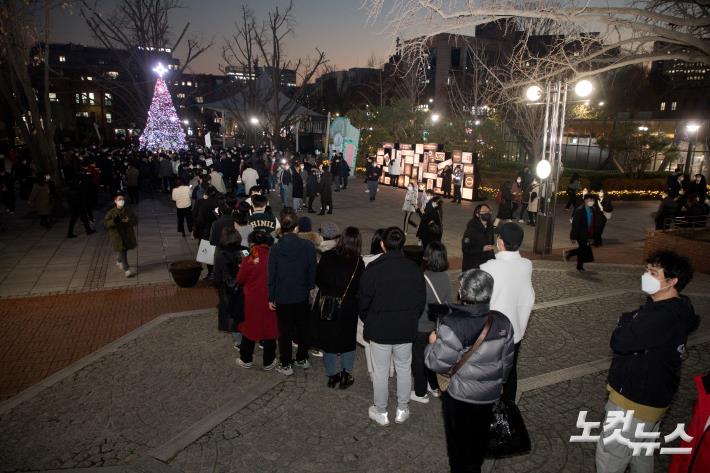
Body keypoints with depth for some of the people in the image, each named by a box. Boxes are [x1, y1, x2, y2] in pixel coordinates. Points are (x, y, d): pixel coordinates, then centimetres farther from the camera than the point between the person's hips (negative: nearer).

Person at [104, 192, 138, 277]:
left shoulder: (129, 211, 1)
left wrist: (129, 221, -20)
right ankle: (126, 269, -1)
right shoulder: (111, 213, -6)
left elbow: (136, 220, 1)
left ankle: (119, 261, 48)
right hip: (117, 237, -3)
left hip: (128, 236, 3)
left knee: (124, 251, 19)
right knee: (121, 253, -5)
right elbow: (106, 223, -9)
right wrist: (114, 221, -28)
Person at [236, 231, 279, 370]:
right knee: (270, 328, 12)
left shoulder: (249, 260, -12)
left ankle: (246, 359, 28)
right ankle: (268, 362, 20)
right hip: (270, 300, 1)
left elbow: (240, 280, -5)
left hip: (252, 300, 0)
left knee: (249, 327, 16)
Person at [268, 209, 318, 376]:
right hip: (302, 296, 2)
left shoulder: (275, 249, -16)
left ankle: (286, 365, 23)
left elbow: (271, 275, -9)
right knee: (303, 328, 20)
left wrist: (271, 298, 1)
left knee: (284, 332, 12)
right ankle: (302, 359, 36)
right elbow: (312, 271, -5)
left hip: (282, 298, -1)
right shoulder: (308, 246, -14)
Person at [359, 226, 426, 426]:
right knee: (404, 368, 18)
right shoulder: (414, 269, -7)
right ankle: (402, 410, 31)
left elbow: (364, 301, -10)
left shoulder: (373, 269, -17)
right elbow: (421, 300, 2)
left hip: (379, 329, -3)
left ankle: (381, 412, 26)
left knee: (380, 371, 11)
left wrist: (367, 321, 9)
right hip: (406, 328, 3)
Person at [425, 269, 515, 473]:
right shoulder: (502, 322, -9)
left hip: (459, 396, -5)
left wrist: (432, 343, -4)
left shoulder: (453, 325, -28)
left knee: (459, 439, 18)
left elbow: (438, 364, -23)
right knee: (480, 434, 26)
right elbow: (507, 360, 2)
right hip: (490, 395, 5)